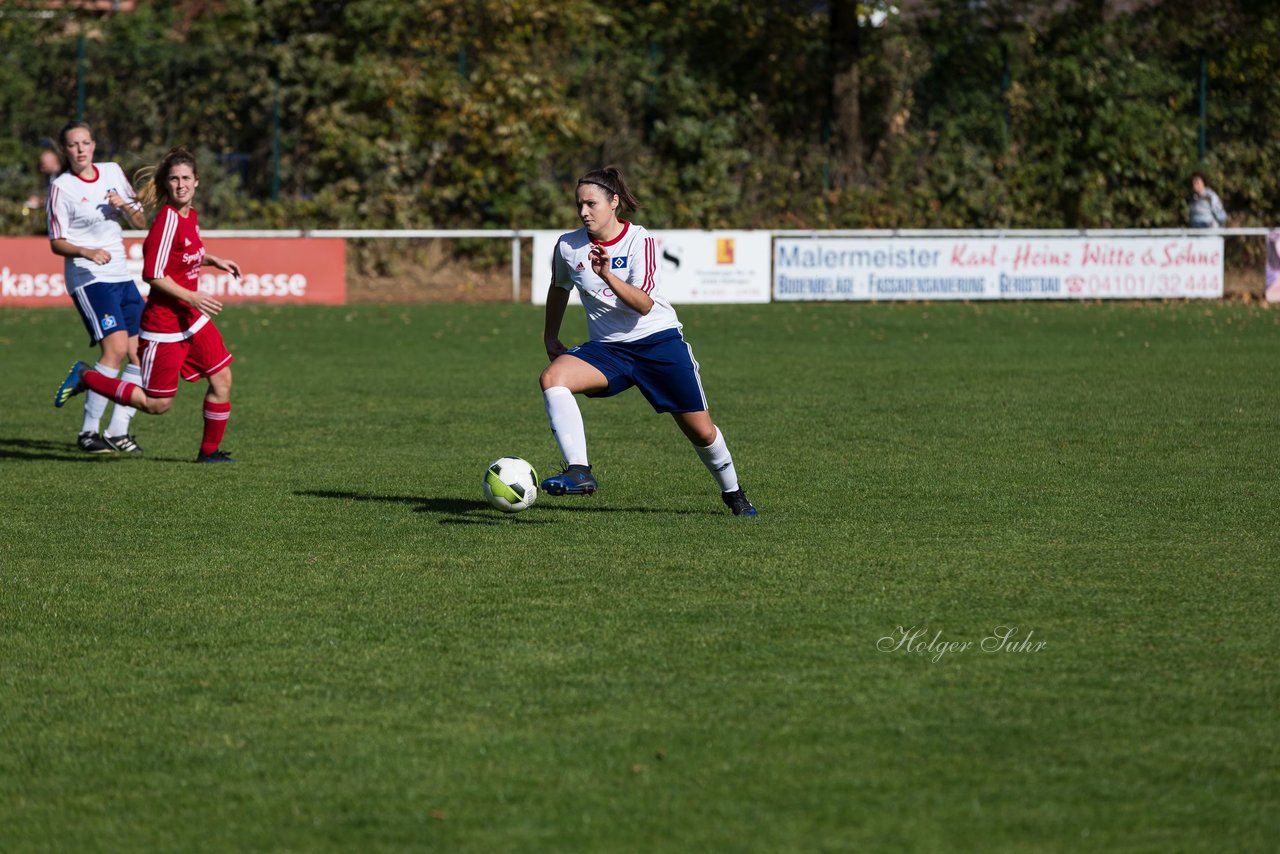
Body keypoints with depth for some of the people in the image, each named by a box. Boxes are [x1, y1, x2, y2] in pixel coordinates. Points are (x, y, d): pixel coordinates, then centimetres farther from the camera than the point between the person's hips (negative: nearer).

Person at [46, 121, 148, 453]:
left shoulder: (113, 172, 9)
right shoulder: (61, 187, -6)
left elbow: (141, 222, 14)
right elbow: (56, 243, -6)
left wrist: (125, 206, -7)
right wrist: (87, 252, -25)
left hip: (121, 276, 7)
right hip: (88, 278, -7)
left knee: (140, 353, 2)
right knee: (116, 347, -21)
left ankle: (118, 430, 11)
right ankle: (88, 432, -15)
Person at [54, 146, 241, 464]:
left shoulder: (190, 216, 6)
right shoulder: (168, 220, -22)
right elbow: (153, 275, -25)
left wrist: (214, 260, 16)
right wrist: (190, 297, -25)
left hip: (192, 318, 9)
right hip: (164, 324, -9)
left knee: (221, 378, 5)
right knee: (157, 404, 0)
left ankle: (209, 450, 18)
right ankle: (85, 378, 13)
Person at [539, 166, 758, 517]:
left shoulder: (639, 241, -12)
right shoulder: (568, 247, -1)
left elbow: (643, 304, -23)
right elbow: (559, 288, 21)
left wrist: (608, 276, -38)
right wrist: (551, 337, 22)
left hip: (659, 341, -2)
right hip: (606, 349, 2)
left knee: (701, 432, 3)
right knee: (552, 377, -28)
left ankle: (732, 492, 32)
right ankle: (578, 472, -36)